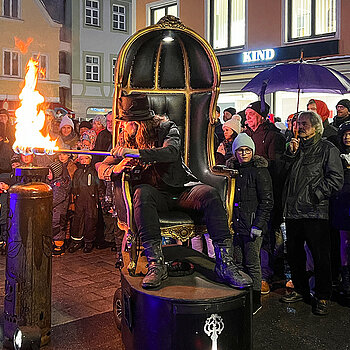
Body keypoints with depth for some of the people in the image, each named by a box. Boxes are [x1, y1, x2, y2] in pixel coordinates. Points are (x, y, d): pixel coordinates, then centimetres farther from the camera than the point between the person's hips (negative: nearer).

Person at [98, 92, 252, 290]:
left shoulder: (166, 128, 1)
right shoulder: (125, 139, 9)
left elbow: (171, 152, -21)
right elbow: (102, 169, 5)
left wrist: (137, 152, -31)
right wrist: (116, 169, -19)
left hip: (180, 188, 0)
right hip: (154, 193, 1)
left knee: (209, 194, -30)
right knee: (142, 193, -36)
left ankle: (225, 263, -30)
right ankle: (156, 264, -38)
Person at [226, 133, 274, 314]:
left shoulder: (260, 171, -7)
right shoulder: (231, 169, 11)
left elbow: (267, 201, -9)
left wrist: (258, 225, -15)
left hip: (252, 226, -5)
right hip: (235, 225, 6)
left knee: (252, 264, 1)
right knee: (237, 262, 11)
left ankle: (255, 299, 15)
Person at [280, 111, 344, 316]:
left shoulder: (328, 149, -1)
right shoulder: (295, 146, 18)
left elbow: (336, 179, -8)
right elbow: (284, 172, 11)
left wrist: (315, 195, -13)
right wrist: (291, 153, -2)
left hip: (315, 212, -6)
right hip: (293, 210, 6)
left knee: (320, 256, 0)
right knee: (294, 253, 14)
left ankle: (323, 297, 14)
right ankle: (301, 290, 30)